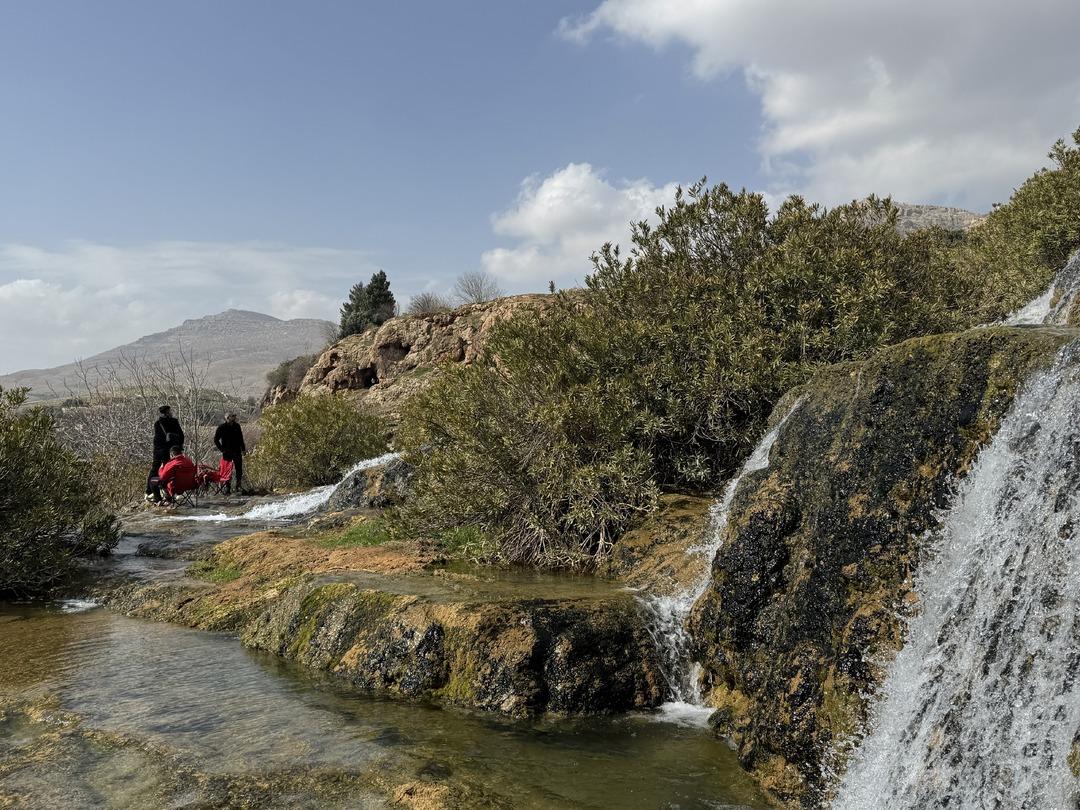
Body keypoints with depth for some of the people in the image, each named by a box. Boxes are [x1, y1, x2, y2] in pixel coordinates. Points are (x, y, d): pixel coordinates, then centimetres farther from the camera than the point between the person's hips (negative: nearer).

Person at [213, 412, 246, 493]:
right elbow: (216, 440, 1)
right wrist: (222, 449, -5)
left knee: (239, 469, -1)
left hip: (237, 451, 2)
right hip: (227, 453, -2)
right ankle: (228, 487, 9)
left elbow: (240, 438, 16)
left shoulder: (237, 426, 6)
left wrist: (243, 449, 11)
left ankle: (239, 486, 5)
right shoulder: (221, 427, -4)